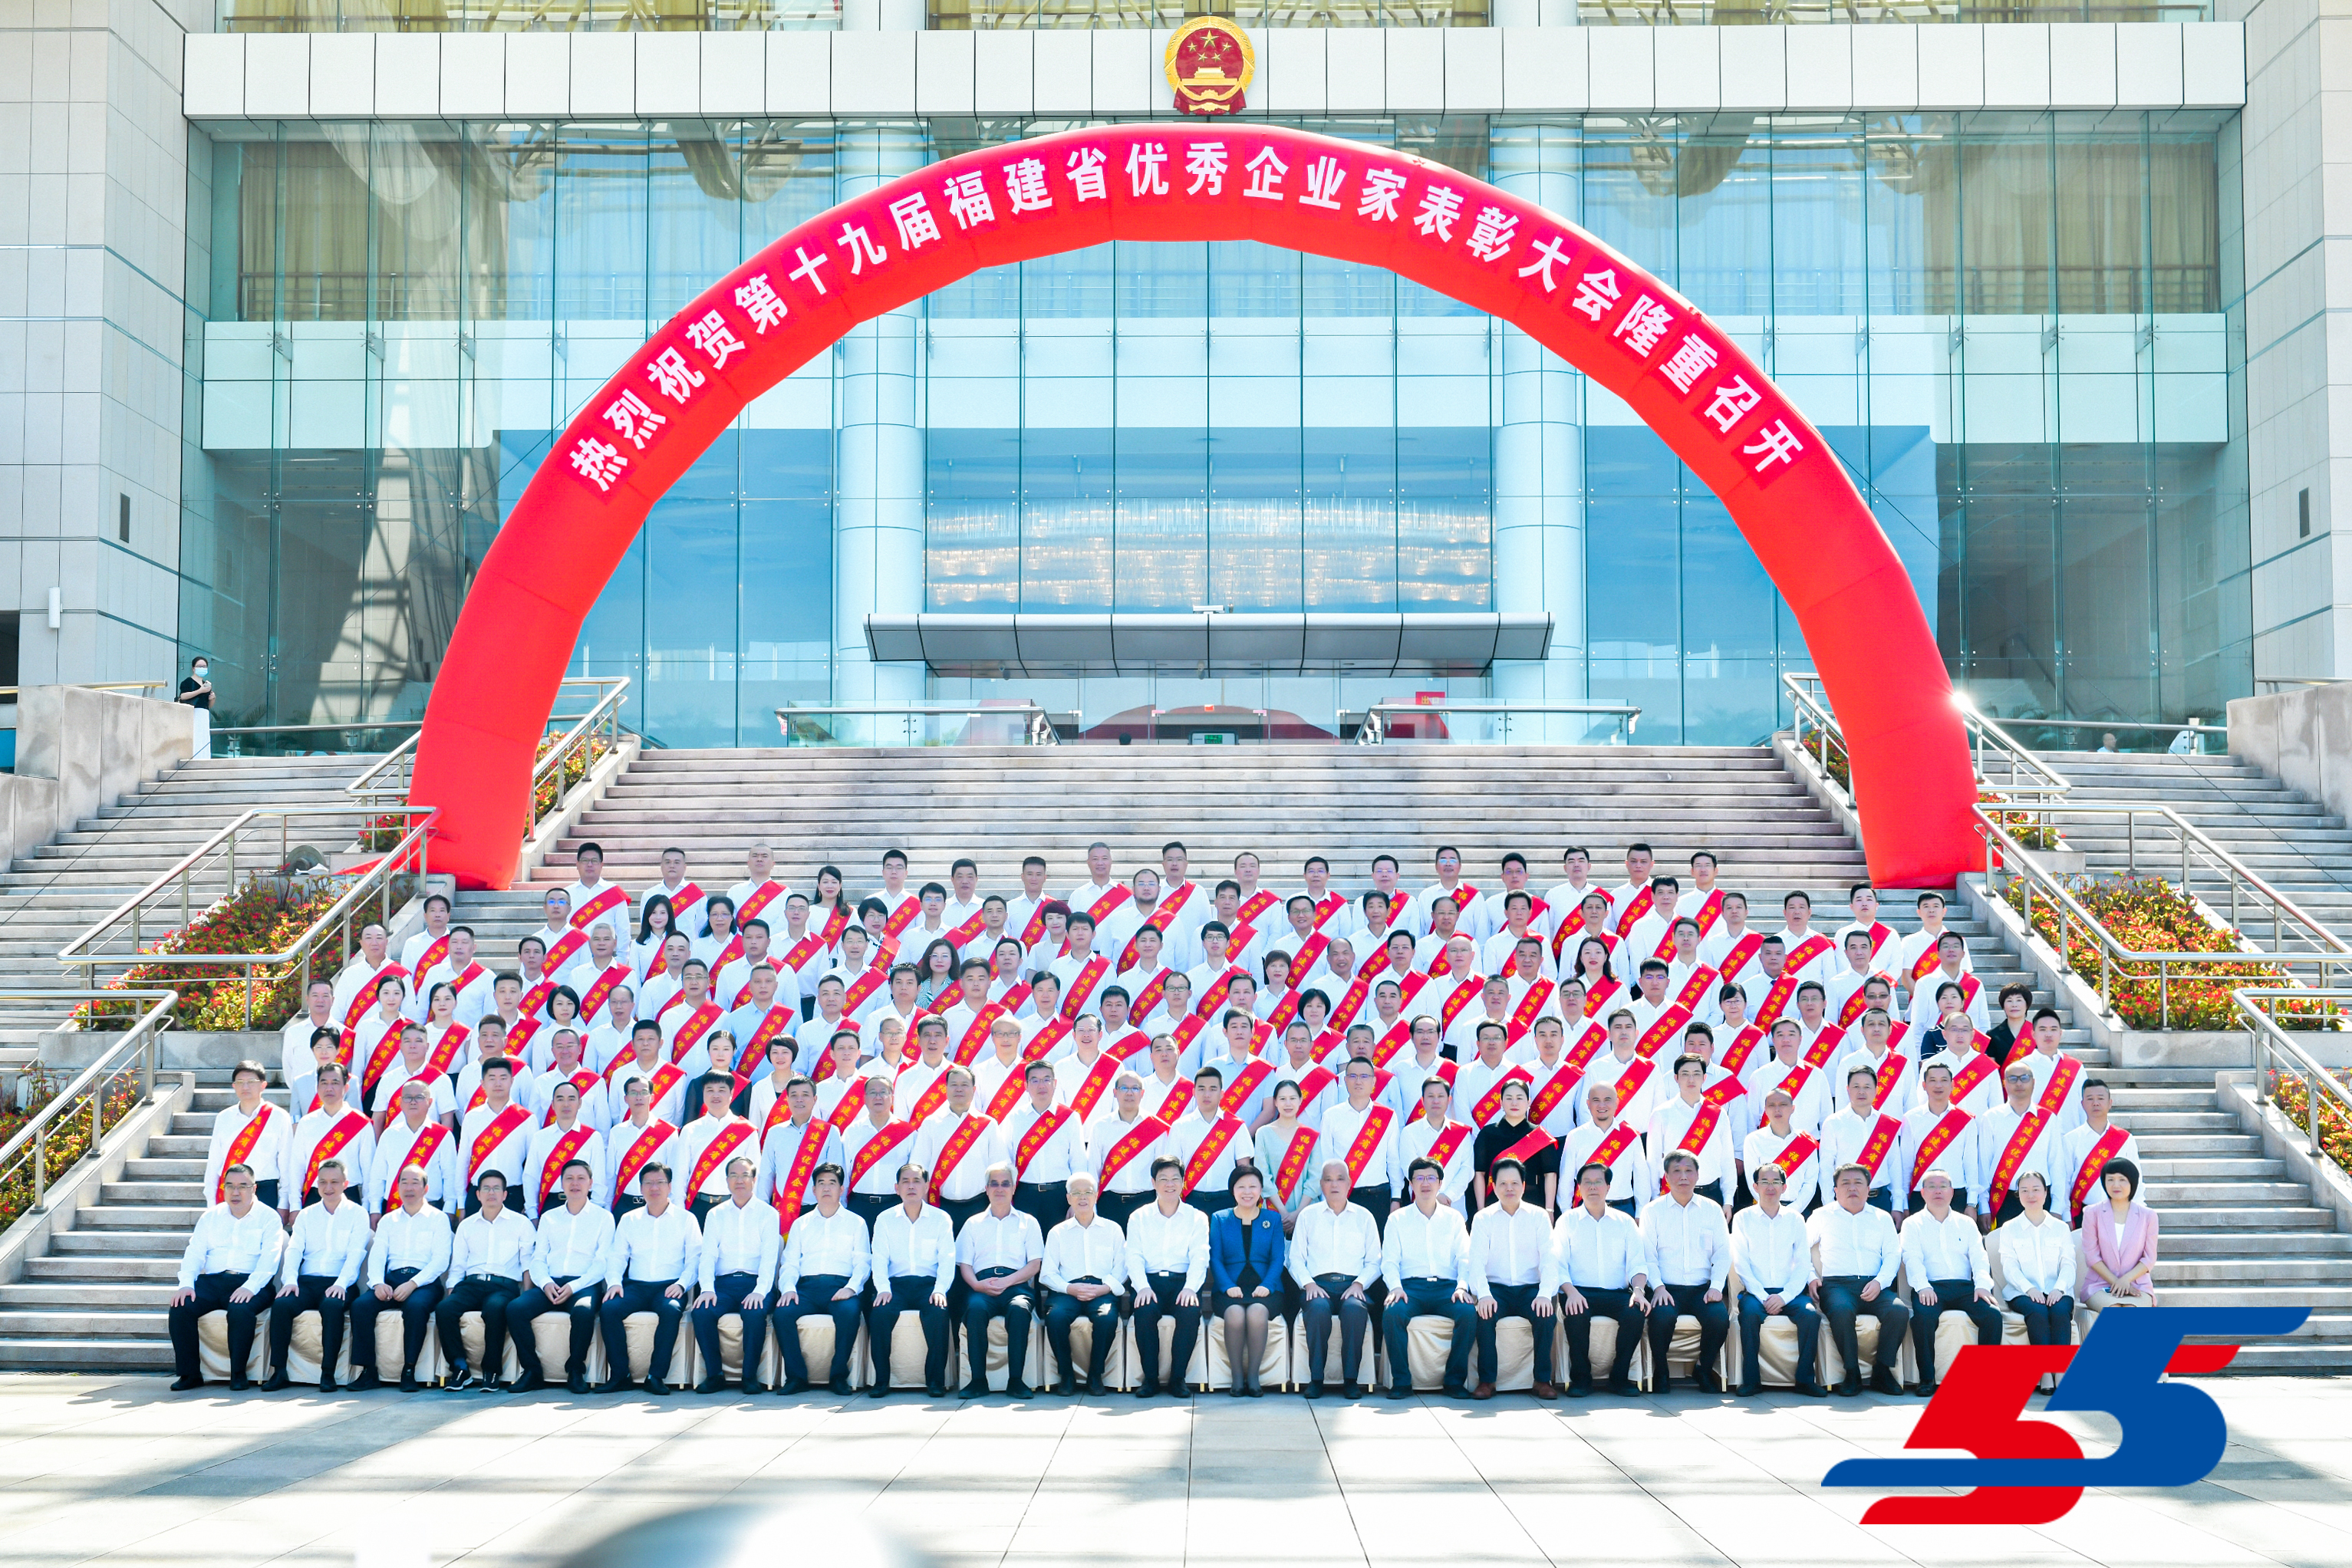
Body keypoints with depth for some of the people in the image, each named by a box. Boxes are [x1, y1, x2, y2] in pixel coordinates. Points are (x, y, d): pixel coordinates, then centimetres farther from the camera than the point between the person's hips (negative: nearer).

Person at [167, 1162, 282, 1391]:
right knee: (181, 1307, -24)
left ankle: (238, 1373, -19)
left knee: (240, 1310, -36)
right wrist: (186, 1283, -8)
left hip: (250, 1284, -4)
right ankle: (189, 1374, -13)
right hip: (212, 1281, 4)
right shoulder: (211, 1216, 19)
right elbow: (195, 1252, 11)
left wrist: (250, 1287, -23)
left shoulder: (268, 1217, 6)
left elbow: (269, 1258, -7)